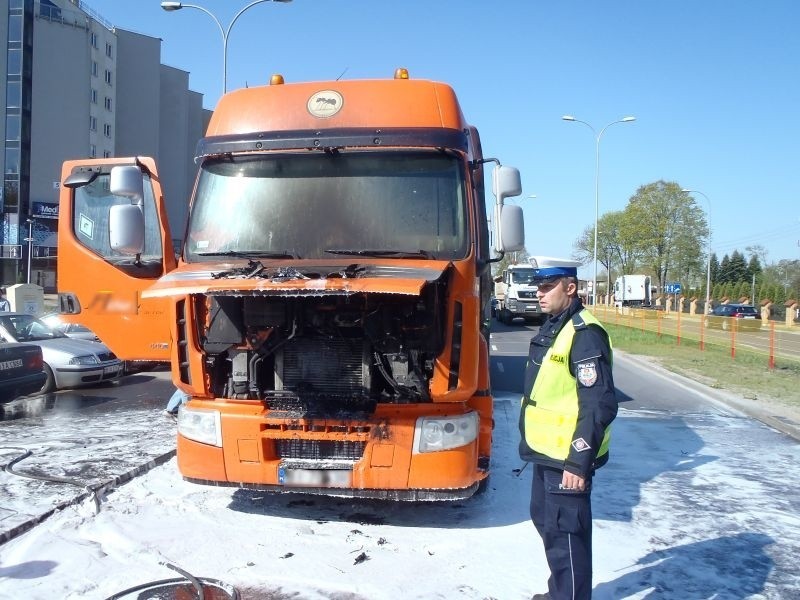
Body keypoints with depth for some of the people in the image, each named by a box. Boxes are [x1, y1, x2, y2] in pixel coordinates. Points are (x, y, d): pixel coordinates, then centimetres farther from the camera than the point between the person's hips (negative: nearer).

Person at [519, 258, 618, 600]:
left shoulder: (584, 334, -19)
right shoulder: (552, 328, 12)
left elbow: (600, 405, -23)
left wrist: (579, 461, -24)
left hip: (568, 458, -10)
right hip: (546, 452, 10)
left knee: (565, 532, -1)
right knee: (544, 520, 22)